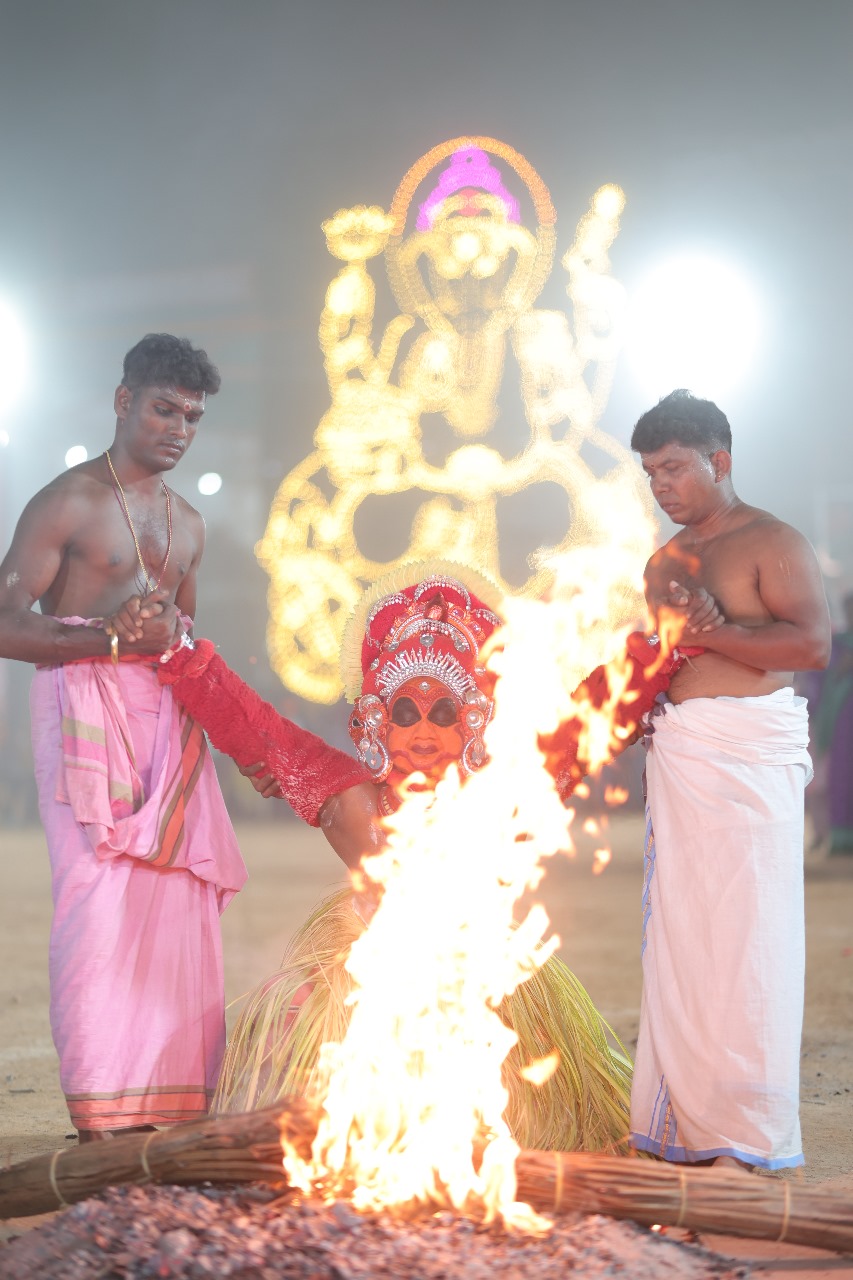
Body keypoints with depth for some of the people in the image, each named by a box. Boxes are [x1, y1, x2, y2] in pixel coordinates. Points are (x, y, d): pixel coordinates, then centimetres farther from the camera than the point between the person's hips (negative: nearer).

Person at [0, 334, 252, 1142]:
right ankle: (103, 1110, -11)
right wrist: (115, 640, -16)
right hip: (86, 711, -6)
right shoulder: (68, 502, 0)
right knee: (100, 892, -13)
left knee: (178, 898, -3)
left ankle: (168, 1099, 0)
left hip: (168, 719, 6)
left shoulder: (187, 524, 21)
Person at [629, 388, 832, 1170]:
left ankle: (753, 1131, -1)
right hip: (677, 757, 7)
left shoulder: (772, 544, -3)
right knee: (677, 936, 5)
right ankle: (685, 1123, 11)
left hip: (750, 757, -7)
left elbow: (813, 644, -15)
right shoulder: (665, 563, 20)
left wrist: (713, 633, -19)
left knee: (745, 936, -6)